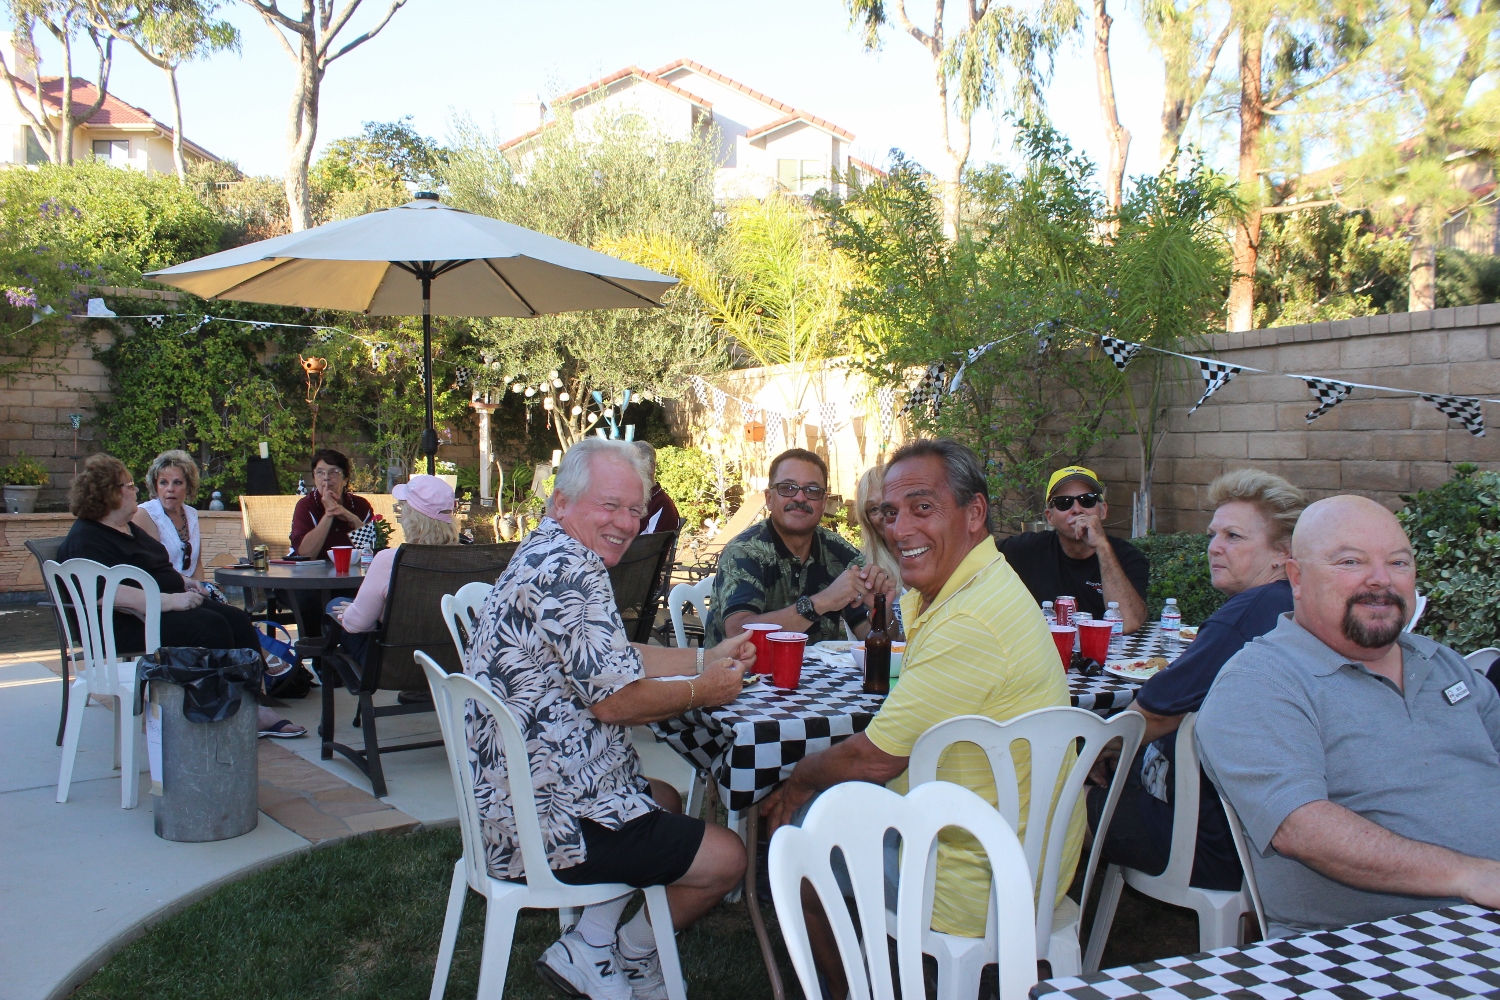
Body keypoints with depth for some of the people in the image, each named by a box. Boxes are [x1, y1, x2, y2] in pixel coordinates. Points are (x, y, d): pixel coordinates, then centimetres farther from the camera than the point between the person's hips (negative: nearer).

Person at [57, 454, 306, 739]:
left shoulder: (129, 528, 19)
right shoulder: (86, 539, -13)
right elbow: (110, 594, -27)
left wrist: (183, 583, 13)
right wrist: (171, 601, -28)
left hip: (165, 606, 10)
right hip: (129, 623, -10)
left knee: (237, 619, -11)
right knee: (211, 625, -28)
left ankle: (257, 709, -16)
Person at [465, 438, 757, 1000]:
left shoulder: (542, 556, 12)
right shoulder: (568, 568, -22)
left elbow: (618, 659, 21)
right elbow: (614, 699, -22)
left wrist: (707, 658, 13)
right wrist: (703, 691, -6)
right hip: (547, 823, -11)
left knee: (665, 800, 31)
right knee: (726, 859, 1)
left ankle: (593, 945, 23)